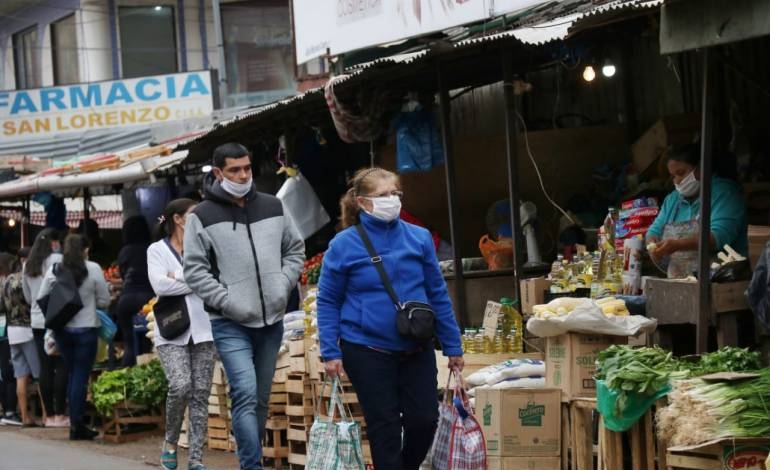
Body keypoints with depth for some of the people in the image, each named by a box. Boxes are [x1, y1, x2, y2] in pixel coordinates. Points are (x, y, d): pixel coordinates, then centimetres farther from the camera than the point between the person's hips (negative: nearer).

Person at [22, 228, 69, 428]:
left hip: (38, 321, 6)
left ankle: (49, 415, 9)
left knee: (45, 368, 7)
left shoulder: (28, 265, 11)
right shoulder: (57, 259, -8)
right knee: (61, 367, -3)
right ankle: (60, 415, -6)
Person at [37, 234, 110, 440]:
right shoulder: (93, 269, -7)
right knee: (81, 377, 2)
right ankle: (77, 426, 1)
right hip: (86, 329, -3)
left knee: (73, 375, 16)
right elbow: (104, 301, -2)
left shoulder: (53, 270, 0)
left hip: (61, 329, 3)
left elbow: (41, 299, 4)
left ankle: (76, 424, 17)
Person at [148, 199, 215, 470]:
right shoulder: (157, 250, 5)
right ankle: (170, 442, 4)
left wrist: (179, 276, -8)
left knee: (201, 394, -2)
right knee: (180, 386, -20)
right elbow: (160, 284, -11)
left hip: (201, 329, 3)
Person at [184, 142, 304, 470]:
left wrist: (283, 286, 3)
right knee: (245, 395, -17)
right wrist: (228, 302, -15)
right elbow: (194, 270, -6)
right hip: (230, 324, -5)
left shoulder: (273, 207, 9)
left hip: (272, 321, 5)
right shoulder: (202, 217, -4)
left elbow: (295, 249, 19)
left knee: (261, 400, 11)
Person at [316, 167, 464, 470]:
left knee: (424, 419, 3)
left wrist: (452, 346, 7)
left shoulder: (419, 238, 0)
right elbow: (328, 301, -1)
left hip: (416, 348, 3)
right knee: (384, 426, 3)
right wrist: (330, 352, -7)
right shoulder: (344, 244, -7)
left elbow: (438, 294, 6)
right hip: (368, 350, -3)